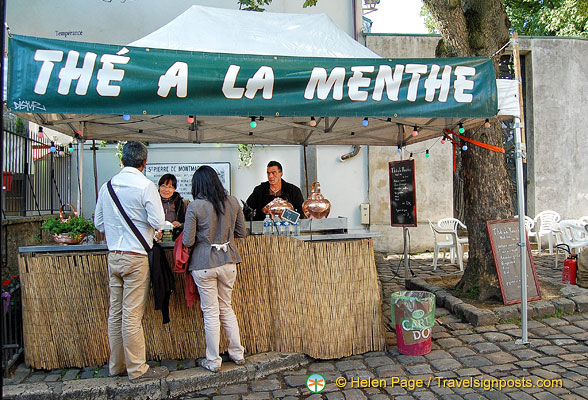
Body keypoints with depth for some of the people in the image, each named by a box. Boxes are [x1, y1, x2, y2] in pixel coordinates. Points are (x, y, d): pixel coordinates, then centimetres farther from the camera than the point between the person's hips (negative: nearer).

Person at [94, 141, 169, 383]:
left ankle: (116, 366, 26)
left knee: (115, 313, 13)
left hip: (113, 256, 6)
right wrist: (170, 224, 7)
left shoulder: (107, 186, 7)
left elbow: (99, 223, 14)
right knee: (132, 315, -1)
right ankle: (137, 370, 11)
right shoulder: (145, 186, -11)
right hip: (137, 257, -6)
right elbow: (158, 222, -15)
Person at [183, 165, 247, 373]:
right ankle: (237, 354, 27)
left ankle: (213, 361, 20)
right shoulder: (232, 202, -1)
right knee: (226, 308, 19)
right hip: (228, 262, 4)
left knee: (210, 312, 8)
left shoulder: (194, 207, -12)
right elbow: (241, 232, 6)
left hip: (204, 264, -4)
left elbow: (188, 241, -11)